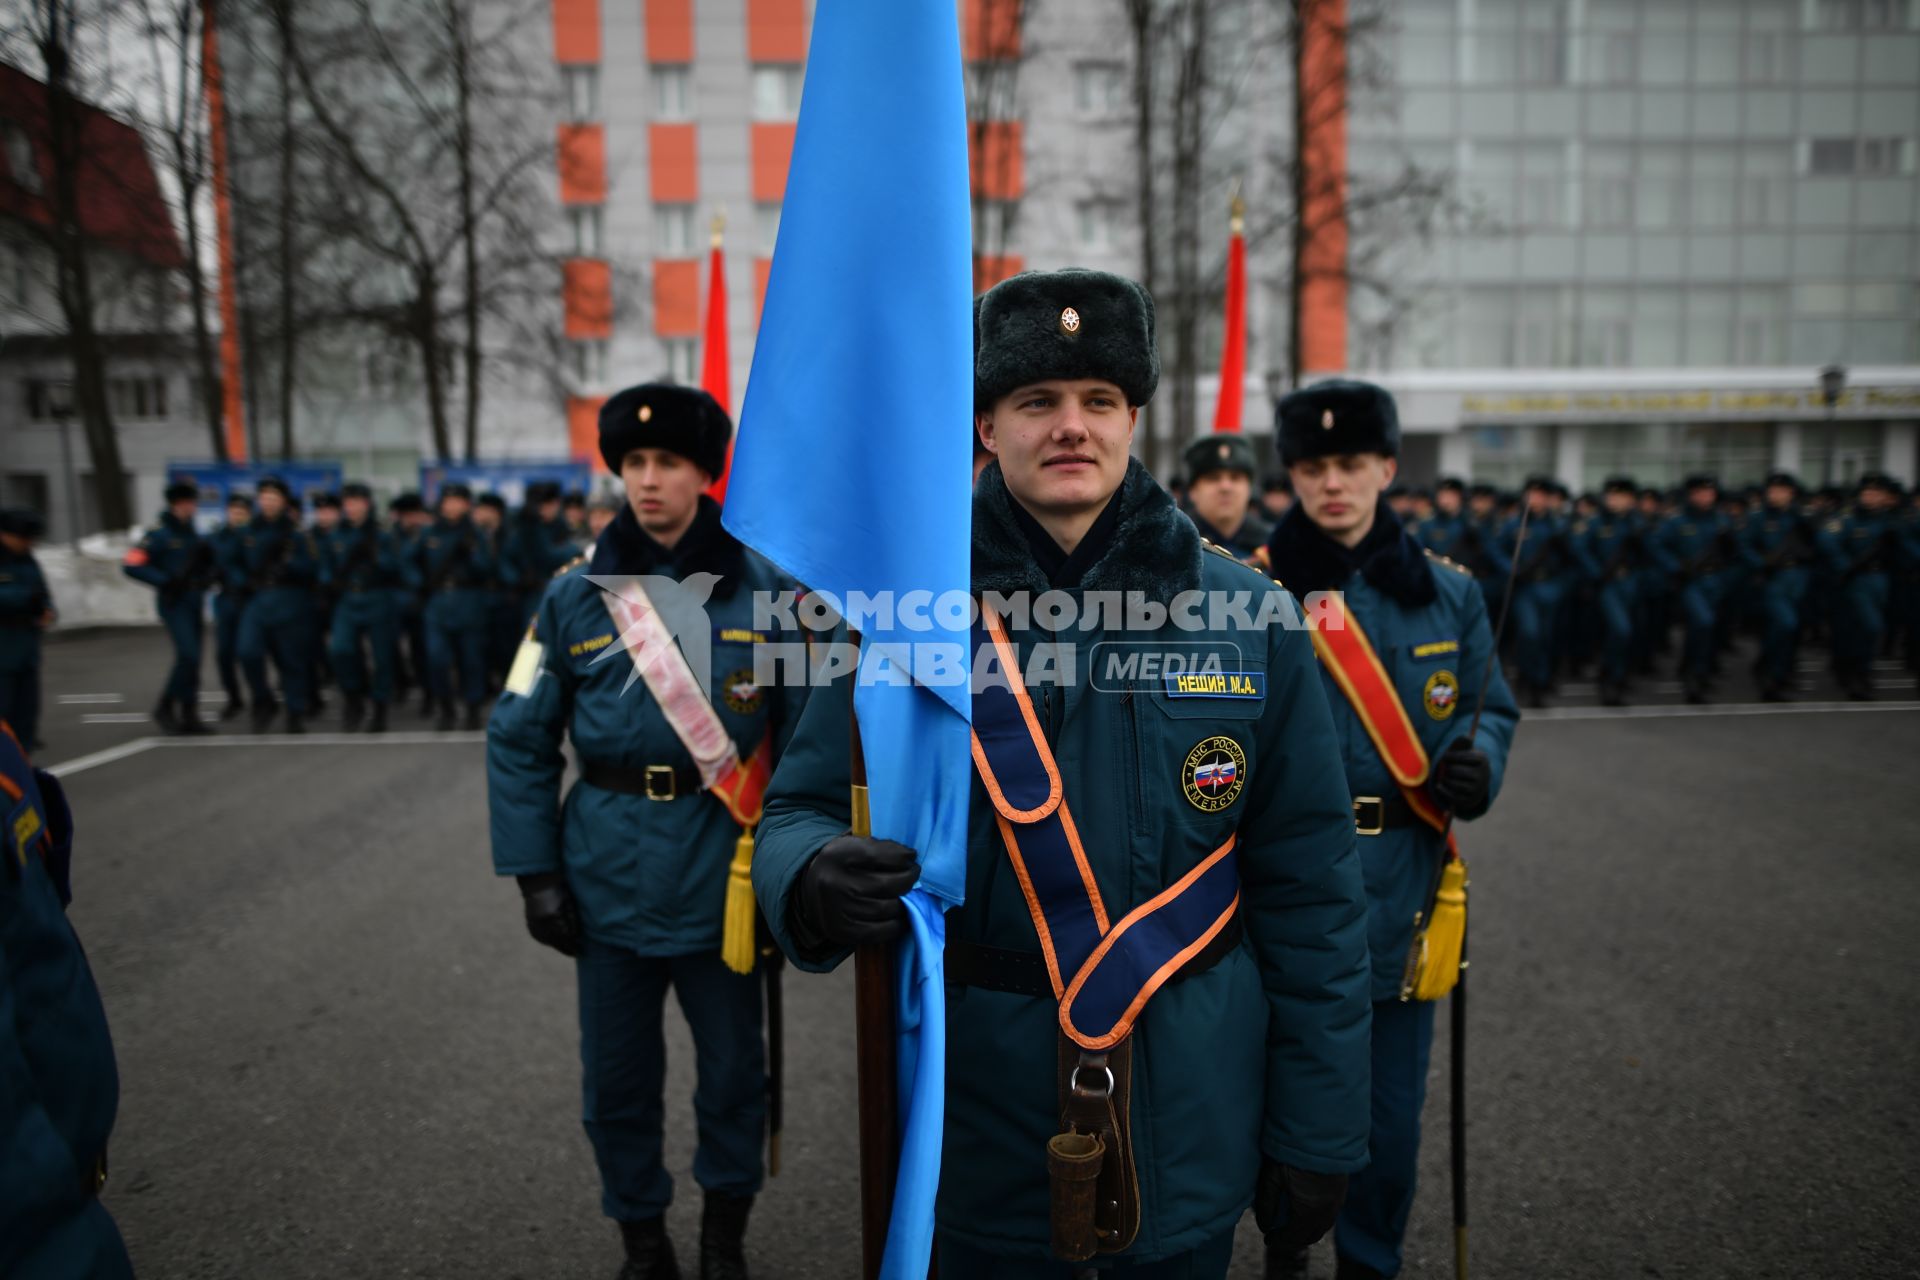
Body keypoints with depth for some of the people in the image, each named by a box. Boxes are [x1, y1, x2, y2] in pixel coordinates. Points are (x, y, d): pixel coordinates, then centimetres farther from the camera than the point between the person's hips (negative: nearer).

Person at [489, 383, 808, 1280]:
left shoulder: (762, 589, -5)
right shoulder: (574, 594, -2)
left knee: (733, 1068, 13)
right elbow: (518, 739, 2)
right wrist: (535, 870, -2)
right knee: (617, 1077, 14)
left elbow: (808, 732, -2)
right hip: (610, 875, 1)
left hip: (724, 871, -1)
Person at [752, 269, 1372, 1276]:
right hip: (975, 1126, -1)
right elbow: (800, 808, -2)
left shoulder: (1245, 615, -4)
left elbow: (1310, 889, -1)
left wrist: (1317, 1139, 0)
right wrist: (814, 880, -27)